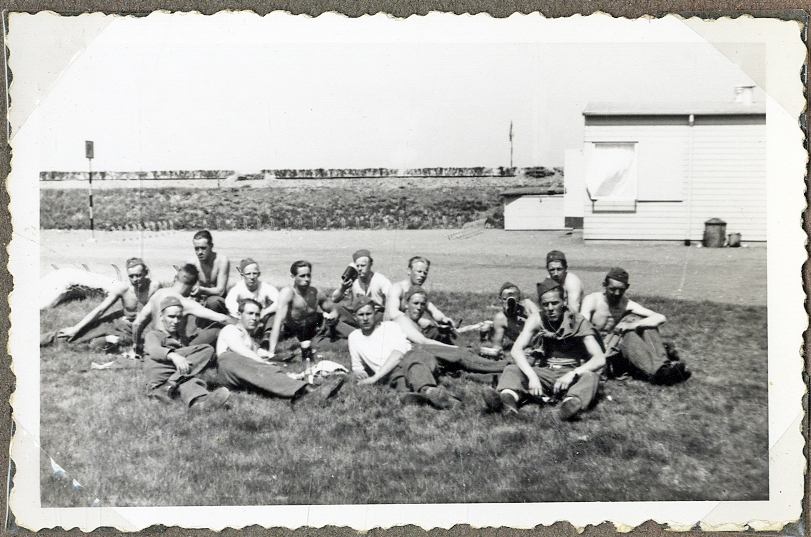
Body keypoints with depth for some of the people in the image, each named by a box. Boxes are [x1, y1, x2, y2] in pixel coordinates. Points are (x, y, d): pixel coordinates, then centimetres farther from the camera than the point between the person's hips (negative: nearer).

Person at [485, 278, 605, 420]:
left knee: (591, 377, -33)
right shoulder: (536, 320, -1)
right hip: (545, 373, 3)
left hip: (571, 375, -3)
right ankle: (508, 397, -49)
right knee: (511, 369, -17)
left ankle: (572, 402, -63)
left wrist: (572, 374, -35)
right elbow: (516, 350, -13)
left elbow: (600, 359, -18)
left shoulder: (578, 322, -8)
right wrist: (532, 376, -31)